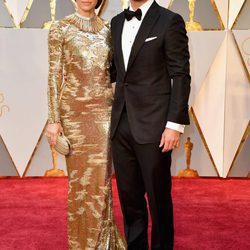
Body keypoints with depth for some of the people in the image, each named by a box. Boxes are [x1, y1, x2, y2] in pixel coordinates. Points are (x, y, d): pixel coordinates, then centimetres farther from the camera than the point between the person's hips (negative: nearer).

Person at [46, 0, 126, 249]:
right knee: (80, 177, 5)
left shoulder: (108, 29, 10)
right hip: (73, 110, -2)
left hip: (103, 110, 2)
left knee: (100, 177, 0)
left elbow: (114, 72, 12)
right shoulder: (60, 29, 0)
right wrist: (53, 120, -9)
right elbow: (54, 76, -4)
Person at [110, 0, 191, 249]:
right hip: (121, 124, 5)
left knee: (158, 198, 7)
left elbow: (180, 76, -8)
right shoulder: (117, 22, 14)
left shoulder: (170, 21, -4)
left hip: (152, 126, -5)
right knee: (129, 196, 13)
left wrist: (175, 124, -13)